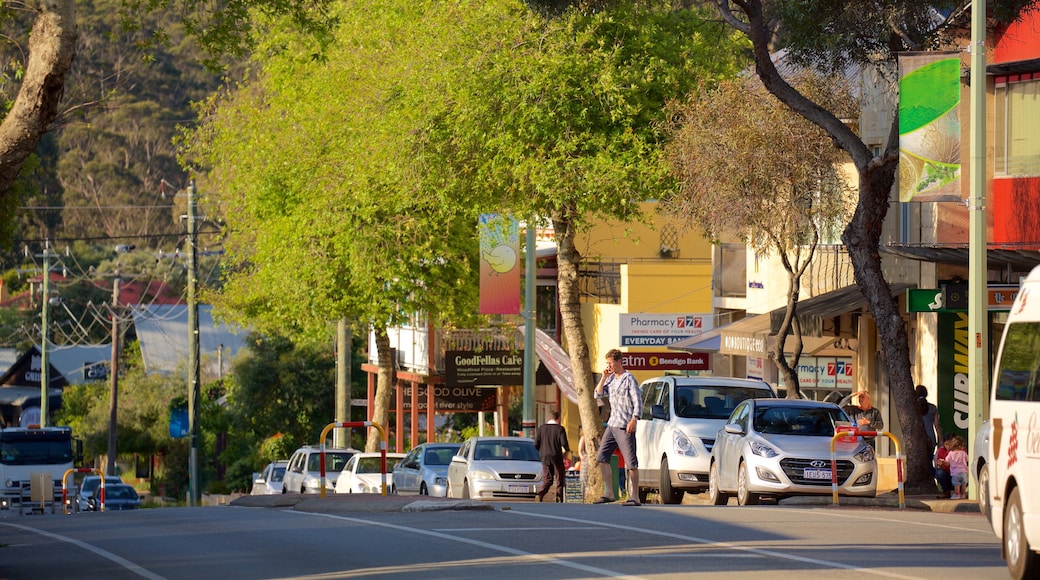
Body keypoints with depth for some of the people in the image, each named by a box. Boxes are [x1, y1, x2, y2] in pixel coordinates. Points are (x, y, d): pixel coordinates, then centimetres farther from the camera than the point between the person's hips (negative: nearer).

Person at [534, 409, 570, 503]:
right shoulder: (560, 429, -6)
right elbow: (564, 443, -13)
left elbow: (536, 444, 2)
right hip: (557, 457, -3)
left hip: (545, 457, 3)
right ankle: (559, 498, 2)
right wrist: (567, 450, 9)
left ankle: (541, 494, -15)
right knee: (560, 478, 7)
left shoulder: (541, 428, 4)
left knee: (547, 479, 9)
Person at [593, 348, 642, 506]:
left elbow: (637, 401, -12)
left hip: (625, 426, -8)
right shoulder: (611, 379, 14)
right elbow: (599, 394, 11)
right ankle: (609, 493, 10)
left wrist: (634, 420, -23)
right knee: (602, 458, 5)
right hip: (612, 425, 8)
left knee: (631, 463, -7)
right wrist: (604, 378, 0)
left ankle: (634, 497, -7)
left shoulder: (629, 379, -7)